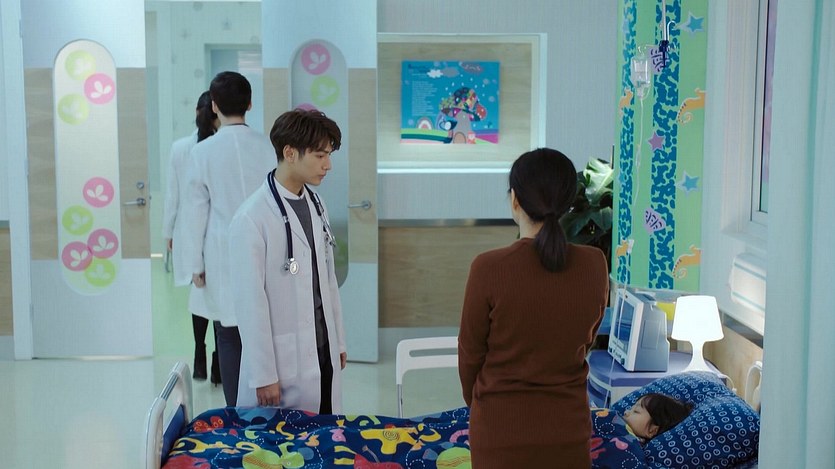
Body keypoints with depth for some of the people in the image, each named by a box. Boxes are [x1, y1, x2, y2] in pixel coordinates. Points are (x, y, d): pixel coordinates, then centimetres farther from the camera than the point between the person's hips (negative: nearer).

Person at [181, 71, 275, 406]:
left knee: (230, 338, 4)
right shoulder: (267, 147, -3)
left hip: (223, 259, -2)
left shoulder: (203, 152, -7)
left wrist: (195, 264, 7)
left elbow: (197, 212, -2)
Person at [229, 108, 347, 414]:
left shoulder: (316, 204, 7)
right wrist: (263, 375, -13)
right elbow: (251, 301, -15)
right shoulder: (252, 218, -17)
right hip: (283, 362, -7)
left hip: (324, 355, 7)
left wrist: (338, 342, 15)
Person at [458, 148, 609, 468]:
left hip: (501, 430, -3)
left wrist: (474, 402, 12)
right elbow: (586, 341, 6)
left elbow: (470, 353, -7)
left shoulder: (489, 268, -18)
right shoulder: (595, 265, -8)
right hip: (568, 429, 3)